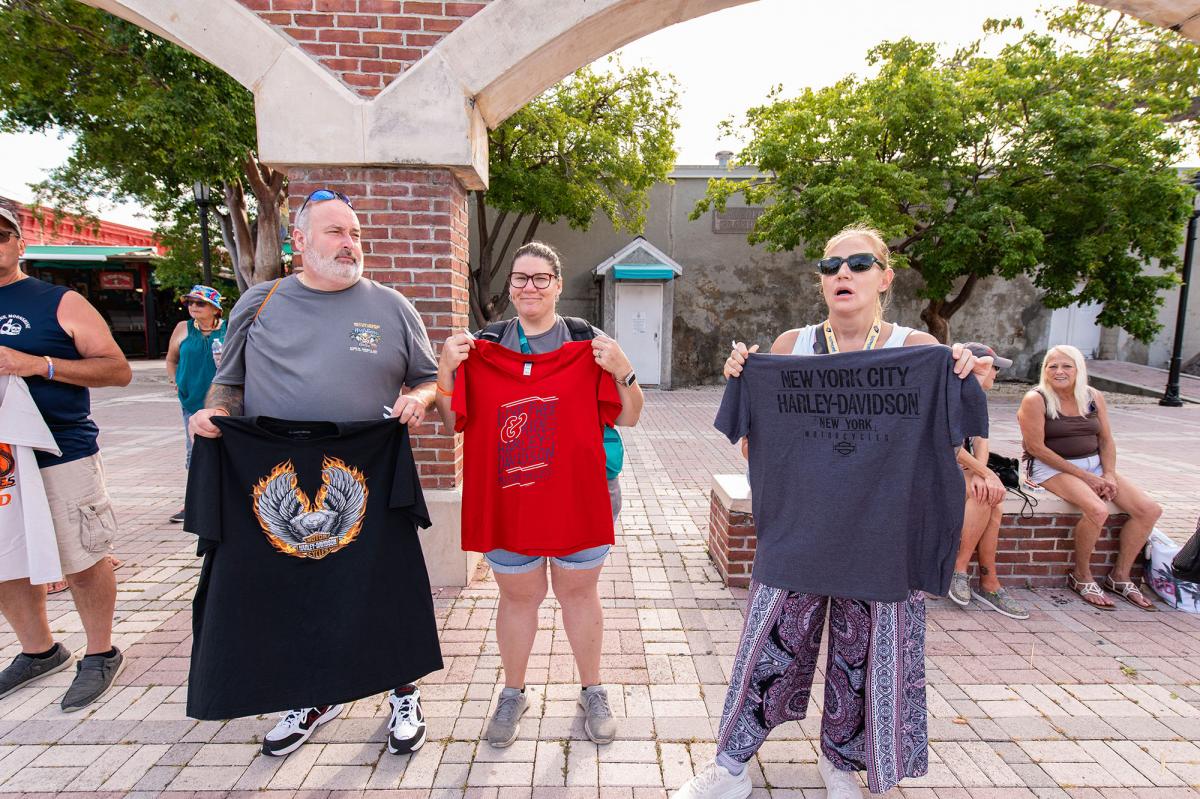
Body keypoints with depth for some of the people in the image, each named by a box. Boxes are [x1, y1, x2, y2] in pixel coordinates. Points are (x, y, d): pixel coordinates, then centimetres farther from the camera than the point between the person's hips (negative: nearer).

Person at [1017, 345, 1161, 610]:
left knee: (1150, 510, -6)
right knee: (1097, 510, -30)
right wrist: (1085, 477, -15)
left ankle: (1120, 576, 9)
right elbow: (1036, 447, -15)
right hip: (1051, 467, -7)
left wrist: (1109, 474, -7)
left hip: (1094, 464, 7)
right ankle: (1081, 576, -6)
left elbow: (1106, 440, 11)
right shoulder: (1035, 400, -11)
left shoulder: (1094, 397, 8)